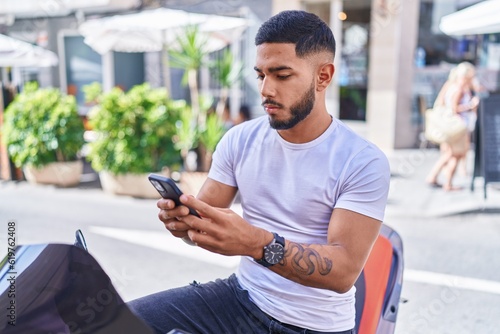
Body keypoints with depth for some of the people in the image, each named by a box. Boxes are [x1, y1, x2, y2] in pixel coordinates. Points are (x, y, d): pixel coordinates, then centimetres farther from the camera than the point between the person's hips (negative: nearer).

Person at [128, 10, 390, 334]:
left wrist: (256, 243, -37)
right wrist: (184, 217, -22)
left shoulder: (364, 162, -15)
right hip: (241, 296, 4)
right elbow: (205, 217, 2)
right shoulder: (240, 139, -1)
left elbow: (344, 270, -22)